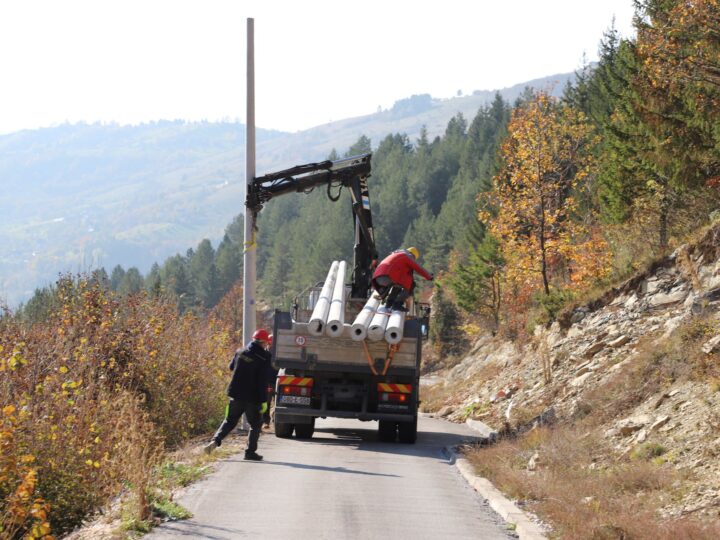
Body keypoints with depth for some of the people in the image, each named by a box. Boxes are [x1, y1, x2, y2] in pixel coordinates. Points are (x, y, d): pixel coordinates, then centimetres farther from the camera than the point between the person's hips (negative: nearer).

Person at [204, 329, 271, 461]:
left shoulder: (240, 352, 3)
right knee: (255, 424, 12)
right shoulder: (263, 358, -13)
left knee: (229, 421, 15)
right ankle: (250, 451, 7)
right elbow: (263, 382, -16)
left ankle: (216, 440, -7)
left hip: (236, 394, 4)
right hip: (252, 398, -4)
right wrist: (264, 400, -13)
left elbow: (231, 366, 20)